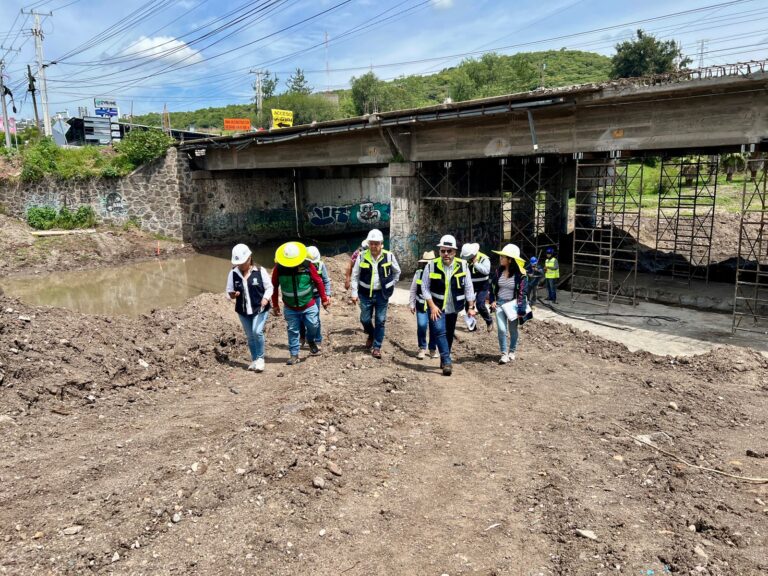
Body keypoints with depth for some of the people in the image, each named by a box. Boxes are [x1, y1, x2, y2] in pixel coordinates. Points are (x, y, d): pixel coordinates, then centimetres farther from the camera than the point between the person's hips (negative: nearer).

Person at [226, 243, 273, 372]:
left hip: (260, 309, -3)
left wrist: (266, 298, -22)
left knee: (257, 332, -19)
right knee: (250, 336, 12)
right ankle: (254, 360, 29)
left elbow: (269, 287, -3)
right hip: (243, 311, 4)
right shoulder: (233, 273, -3)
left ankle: (260, 358, 1)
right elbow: (229, 291, 5)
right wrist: (232, 295, -19)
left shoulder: (260, 271, -10)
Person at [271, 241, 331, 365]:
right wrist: (275, 305, 5)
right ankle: (294, 355, 18)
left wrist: (324, 299, 2)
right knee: (293, 331, 5)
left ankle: (311, 341, 37)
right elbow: (274, 287, -1)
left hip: (309, 305, 0)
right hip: (290, 308, 0)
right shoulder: (278, 268, -14)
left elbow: (319, 282, -5)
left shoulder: (308, 266, -17)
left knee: (313, 326, 4)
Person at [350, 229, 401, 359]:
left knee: (380, 321, 3)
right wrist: (354, 293, -3)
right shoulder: (362, 256, -6)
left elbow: (397, 272, 11)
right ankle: (371, 335, 41)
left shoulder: (389, 256, -6)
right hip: (366, 294, 1)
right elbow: (355, 276, 0)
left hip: (382, 294, -1)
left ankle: (377, 347, 14)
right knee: (365, 319, 9)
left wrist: (390, 286, 8)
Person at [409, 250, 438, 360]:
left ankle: (433, 349, 22)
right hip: (421, 305, 1)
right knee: (421, 326, -6)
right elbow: (413, 290, 10)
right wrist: (412, 304, 10)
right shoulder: (418, 273, 2)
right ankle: (422, 348, 12)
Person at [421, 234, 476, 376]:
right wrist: (432, 306, -12)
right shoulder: (431, 266, -8)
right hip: (437, 307, -2)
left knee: (449, 335, 11)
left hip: (453, 308, 3)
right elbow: (425, 287, -5)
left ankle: (444, 360, 27)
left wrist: (471, 307, 0)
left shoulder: (463, 266, -2)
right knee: (440, 332, -16)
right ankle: (447, 362, -14)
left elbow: (468, 288, 3)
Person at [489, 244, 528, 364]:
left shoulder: (520, 274, -13)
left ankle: (512, 351, 32)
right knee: (501, 329, -6)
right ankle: (504, 354, 4)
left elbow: (522, 293, -11)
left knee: (513, 330, 11)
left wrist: (521, 310, -13)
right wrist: (492, 300, 1)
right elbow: (492, 286, 12)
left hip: (512, 304, -3)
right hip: (499, 303, 3)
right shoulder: (498, 271, 0)